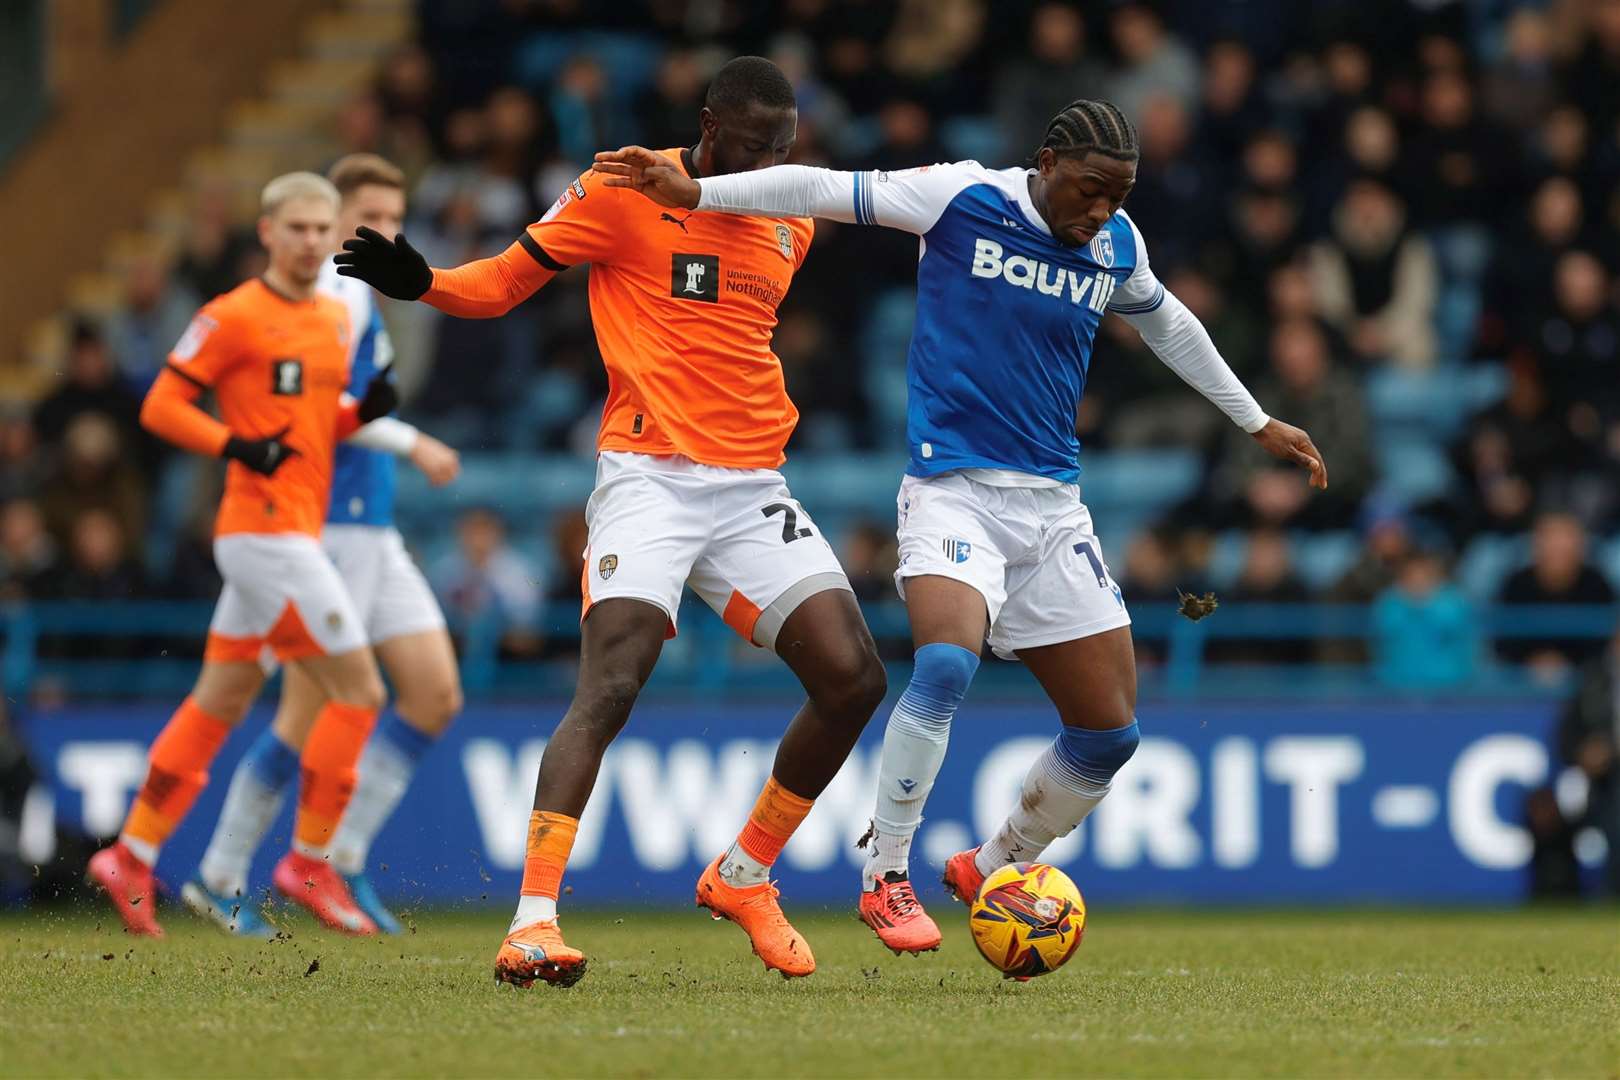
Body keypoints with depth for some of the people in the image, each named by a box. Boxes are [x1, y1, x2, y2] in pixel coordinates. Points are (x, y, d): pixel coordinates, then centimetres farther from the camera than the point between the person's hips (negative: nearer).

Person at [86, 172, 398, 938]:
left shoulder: (337, 320, 15)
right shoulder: (234, 317, -9)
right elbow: (161, 406, -8)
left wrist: (363, 412, 4)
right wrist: (237, 446, -20)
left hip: (294, 535, 9)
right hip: (264, 526, -9)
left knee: (219, 703, 13)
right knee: (357, 690, -10)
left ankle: (132, 858, 18)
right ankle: (309, 862, -2)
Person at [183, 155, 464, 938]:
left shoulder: (352, 293, 19)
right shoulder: (337, 291, -11)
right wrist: (411, 444, -19)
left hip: (373, 532, 10)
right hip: (327, 526, -10)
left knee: (436, 694, 2)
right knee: (312, 713, -7)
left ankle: (345, 859, 6)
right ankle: (222, 878, 2)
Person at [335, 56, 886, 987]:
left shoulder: (790, 229, 15)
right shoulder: (625, 191, -3)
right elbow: (507, 281, 0)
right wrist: (420, 281, -17)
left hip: (752, 488, 6)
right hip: (648, 479, -6)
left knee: (854, 678, -6)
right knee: (610, 686, -23)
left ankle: (745, 877, 14)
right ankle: (534, 918, -26)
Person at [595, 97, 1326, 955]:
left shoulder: (1116, 243, 9)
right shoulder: (963, 200, -6)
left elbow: (1168, 326, 27)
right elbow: (826, 191, -4)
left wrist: (1256, 423, 36)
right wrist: (693, 192, -12)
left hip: (1053, 503, 6)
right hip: (952, 487, -6)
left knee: (1112, 729, 2)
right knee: (947, 661, -31)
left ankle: (991, 869, 25)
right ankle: (884, 876, -16)